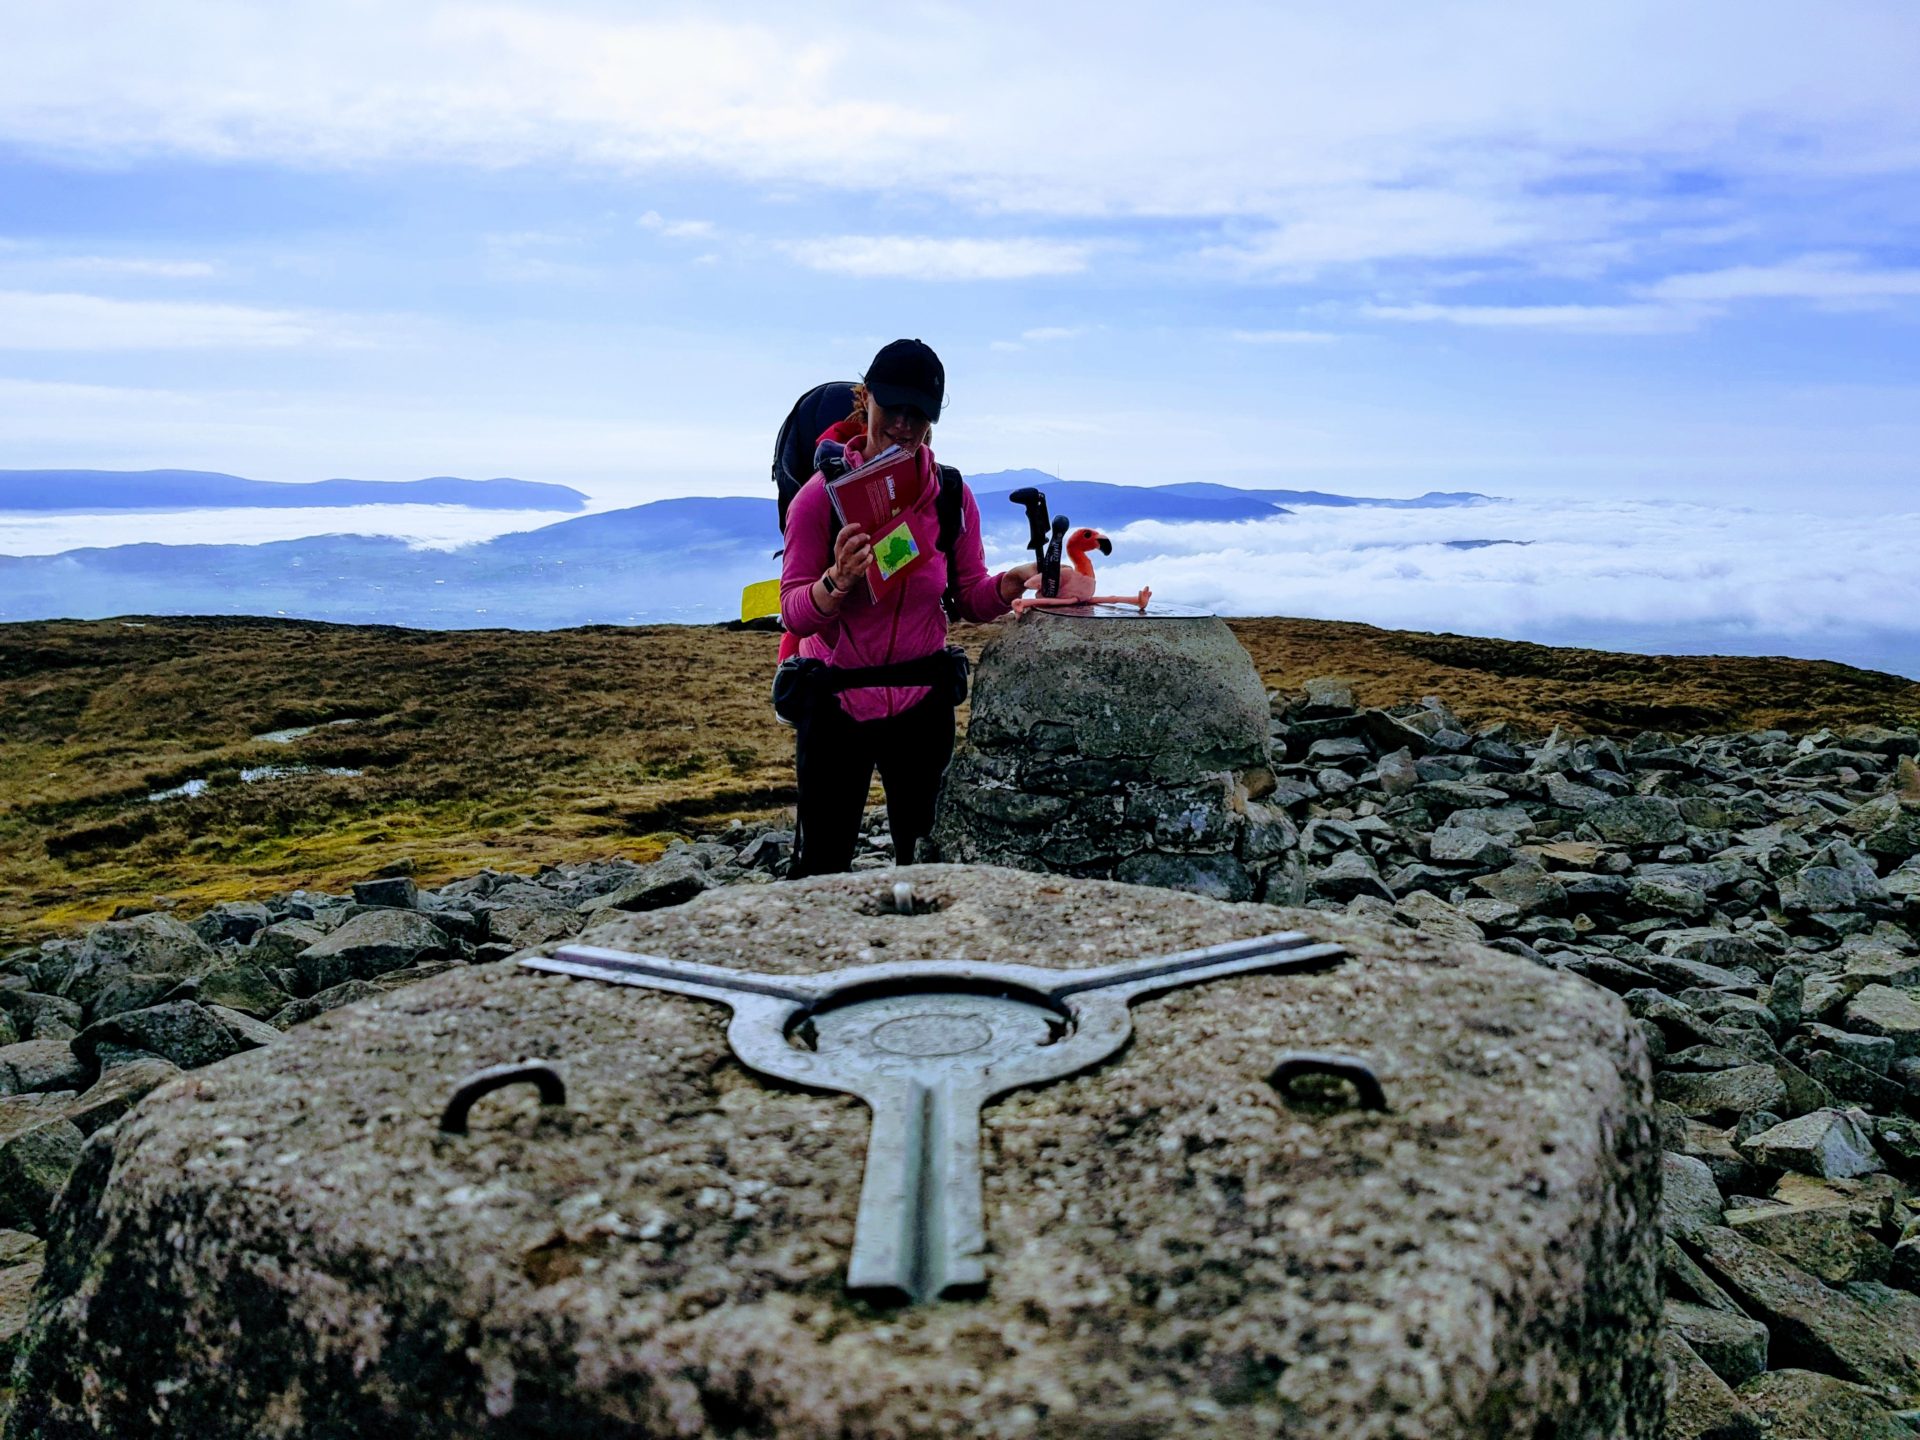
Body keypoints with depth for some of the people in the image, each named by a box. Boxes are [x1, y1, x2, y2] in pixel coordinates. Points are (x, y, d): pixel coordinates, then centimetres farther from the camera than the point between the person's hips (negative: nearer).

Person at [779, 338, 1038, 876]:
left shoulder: (952, 496, -4)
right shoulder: (823, 493, -12)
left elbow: (972, 598, 1)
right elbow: (794, 614, -14)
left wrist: (1009, 584, -20)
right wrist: (838, 581, -34)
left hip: (922, 703, 3)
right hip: (835, 705, -2)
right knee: (822, 865, 4)